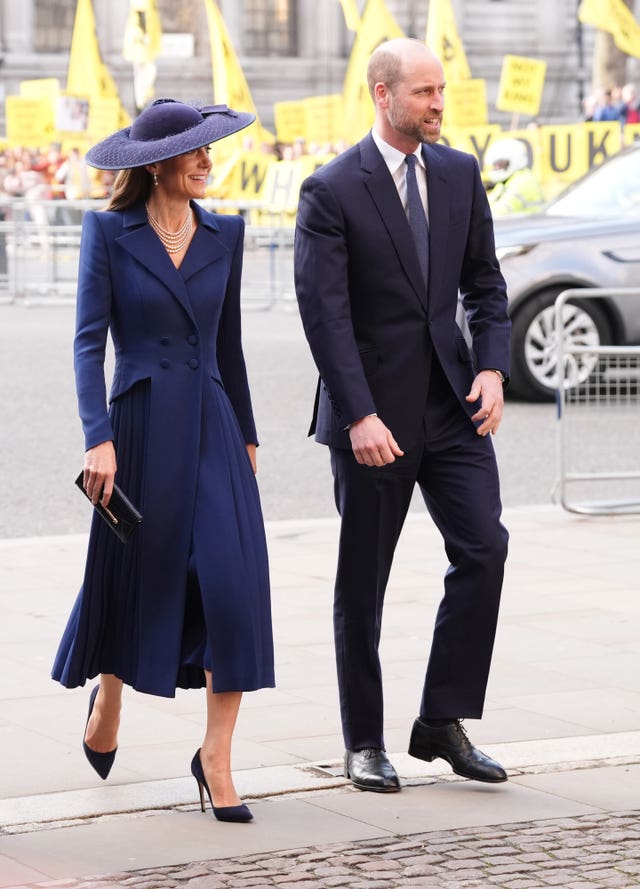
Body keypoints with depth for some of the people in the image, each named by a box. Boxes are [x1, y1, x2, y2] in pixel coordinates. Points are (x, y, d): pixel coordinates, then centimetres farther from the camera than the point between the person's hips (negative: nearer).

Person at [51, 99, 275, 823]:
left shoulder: (224, 235, 8)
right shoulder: (109, 232, -3)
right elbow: (88, 342, -8)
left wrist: (246, 436, 19)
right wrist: (99, 438, -19)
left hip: (212, 425, 3)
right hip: (140, 426, -3)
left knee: (234, 583, -11)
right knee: (130, 577, 10)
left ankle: (215, 758, -5)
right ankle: (106, 706, 41)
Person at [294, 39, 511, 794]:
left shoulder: (458, 174, 6)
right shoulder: (331, 192, -10)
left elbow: (484, 281, 12)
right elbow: (324, 313, -14)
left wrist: (492, 367, -3)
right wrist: (360, 416, -21)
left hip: (451, 402, 4)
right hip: (374, 410, -4)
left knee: (483, 547, -8)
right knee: (363, 581, 4)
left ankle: (442, 722, 3)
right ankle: (364, 743, 16)